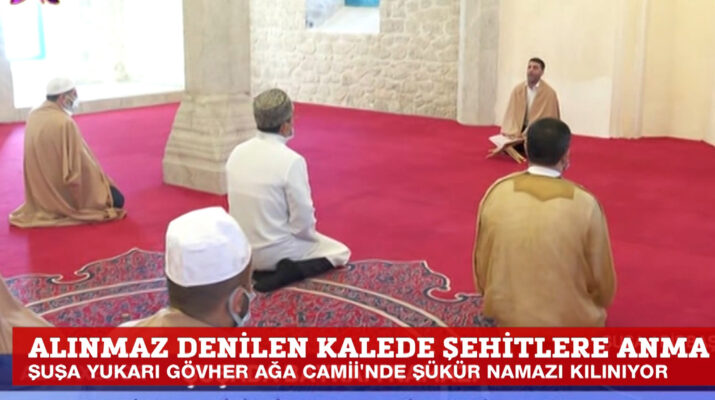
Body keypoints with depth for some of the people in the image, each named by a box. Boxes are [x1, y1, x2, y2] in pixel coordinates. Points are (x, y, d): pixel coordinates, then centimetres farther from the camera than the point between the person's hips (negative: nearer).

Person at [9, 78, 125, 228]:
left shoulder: (33, 116, -1)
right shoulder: (65, 122, -26)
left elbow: (50, 156, 9)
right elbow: (77, 167, -22)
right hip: (66, 193, -9)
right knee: (116, 199, 0)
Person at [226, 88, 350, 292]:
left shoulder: (237, 152, -4)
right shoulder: (291, 160, -24)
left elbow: (245, 207, 7)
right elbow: (303, 222, -19)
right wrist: (309, 235, 2)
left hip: (241, 249, 7)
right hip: (275, 251, -7)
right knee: (340, 252, 16)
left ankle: (259, 268, 10)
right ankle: (283, 273, -6)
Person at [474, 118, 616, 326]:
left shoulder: (497, 193, -13)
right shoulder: (585, 204, -19)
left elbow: (482, 261, -1)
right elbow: (601, 279, -6)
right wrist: (594, 311, 15)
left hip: (506, 314, 3)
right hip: (568, 320, -2)